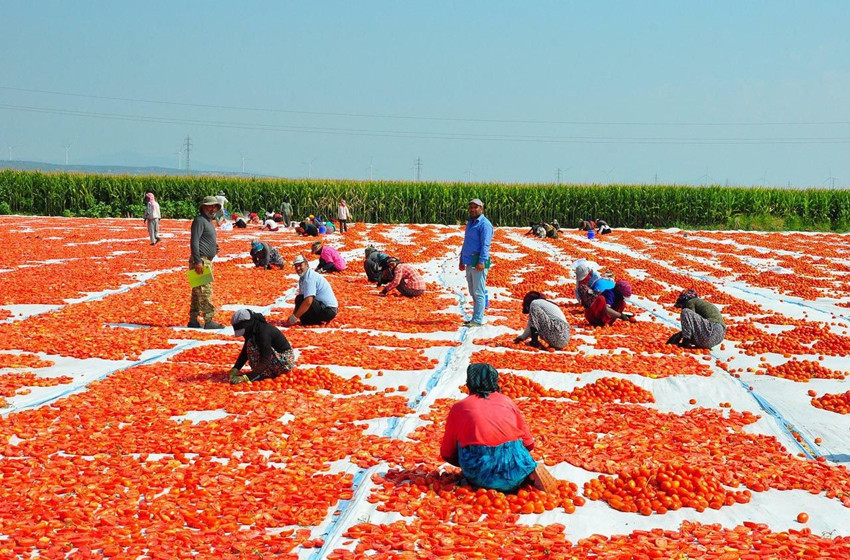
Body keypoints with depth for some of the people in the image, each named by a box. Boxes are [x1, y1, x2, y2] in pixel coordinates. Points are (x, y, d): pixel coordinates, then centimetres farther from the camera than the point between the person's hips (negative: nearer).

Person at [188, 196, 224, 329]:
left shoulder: (208, 221, 21)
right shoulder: (199, 220, -9)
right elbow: (194, 241, -17)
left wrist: (214, 247, 11)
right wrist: (198, 261, -23)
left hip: (207, 261, 10)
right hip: (201, 260, -10)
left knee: (197, 292, 10)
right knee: (205, 291, -10)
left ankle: (193, 320, 12)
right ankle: (209, 320, -11)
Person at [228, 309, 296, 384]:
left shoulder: (263, 332, -28)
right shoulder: (252, 331, -1)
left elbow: (265, 361, -31)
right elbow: (245, 352, 4)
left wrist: (245, 377, -33)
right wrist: (235, 369, -9)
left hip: (285, 359, -10)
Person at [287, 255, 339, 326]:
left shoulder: (309, 278, -17)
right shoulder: (303, 278, 14)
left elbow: (308, 301, -26)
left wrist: (294, 317, -21)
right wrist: (292, 316, 7)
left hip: (328, 311, -10)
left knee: (299, 299, -21)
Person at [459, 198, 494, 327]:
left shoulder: (484, 224, -8)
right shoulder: (470, 222, 20)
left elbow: (485, 244, -16)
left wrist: (481, 261, -24)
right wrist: (462, 260, 24)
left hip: (478, 263, -9)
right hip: (469, 263, 9)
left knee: (478, 292, -9)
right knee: (473, 293, 11)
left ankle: (478, 320, -9)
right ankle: (476, 318, 17)